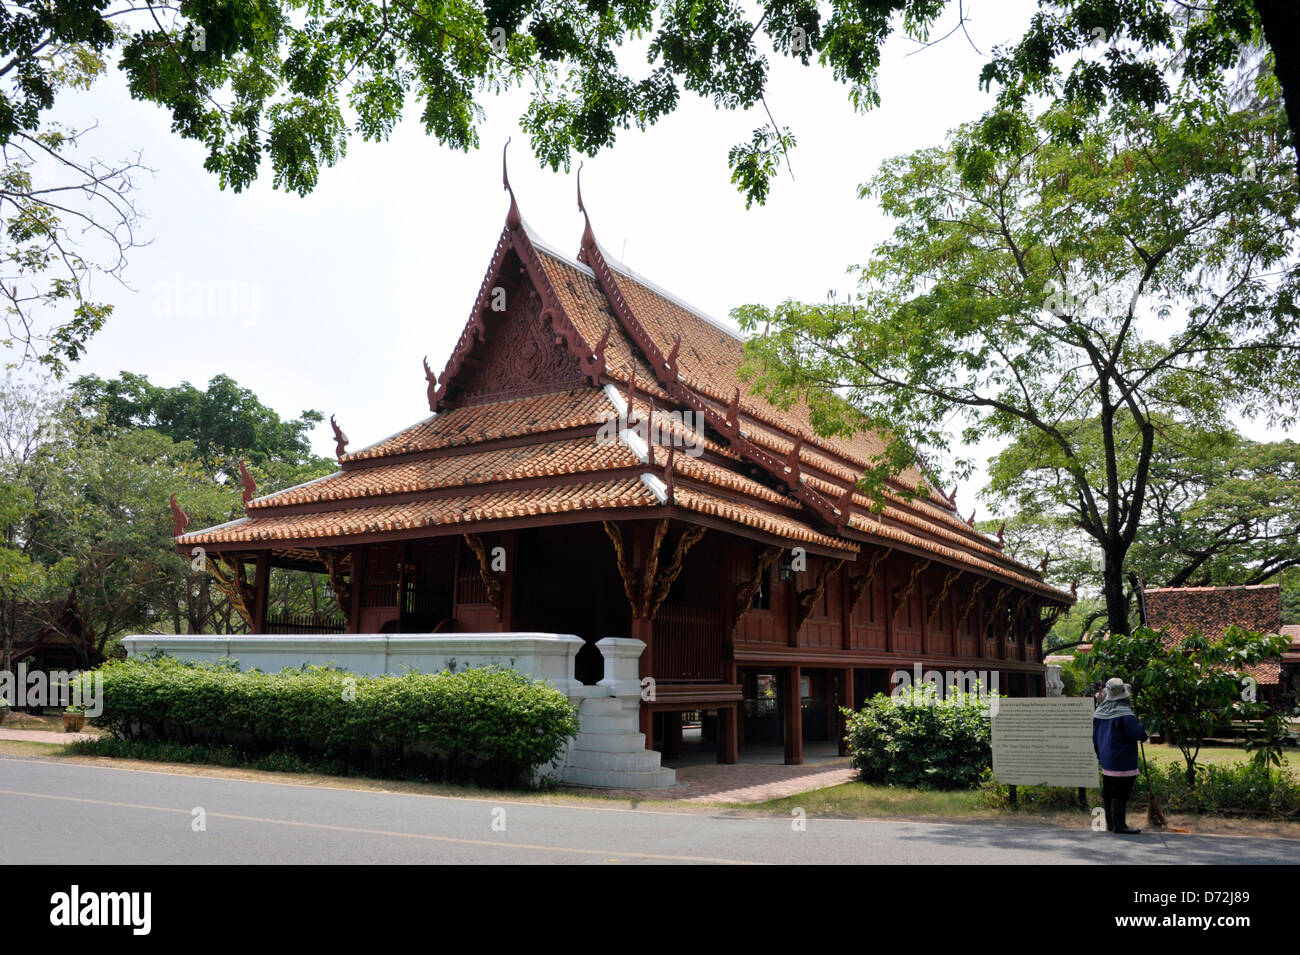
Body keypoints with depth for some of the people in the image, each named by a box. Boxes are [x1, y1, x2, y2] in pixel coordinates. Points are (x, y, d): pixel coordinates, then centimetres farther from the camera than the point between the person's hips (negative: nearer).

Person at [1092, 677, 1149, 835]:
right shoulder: (1124, 713, -16)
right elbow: (1137, 734, -16)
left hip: (1106, 759, 8)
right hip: (1123, 761, -8)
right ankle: (1119, 826, -3)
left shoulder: (1099, 712, 8)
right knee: (1120, 793, -4)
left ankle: (1110, 824, 20)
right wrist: (1142, 727, 4)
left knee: (1108, 792, 13)